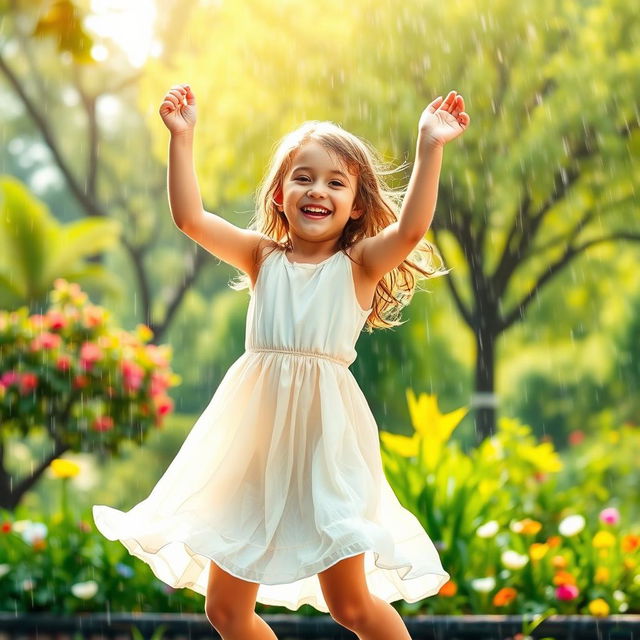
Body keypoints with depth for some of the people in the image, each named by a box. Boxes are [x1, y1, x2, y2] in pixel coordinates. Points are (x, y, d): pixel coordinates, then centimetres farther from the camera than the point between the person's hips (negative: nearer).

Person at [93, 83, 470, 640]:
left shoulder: (359, 264, 0)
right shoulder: (262, 256, 8)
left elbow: (411, 228, -18)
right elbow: (190, 218, -2)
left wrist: (430, 148, -23)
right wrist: (182, 138, -7)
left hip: (325, 430, -3)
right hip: (257, 436, 4)